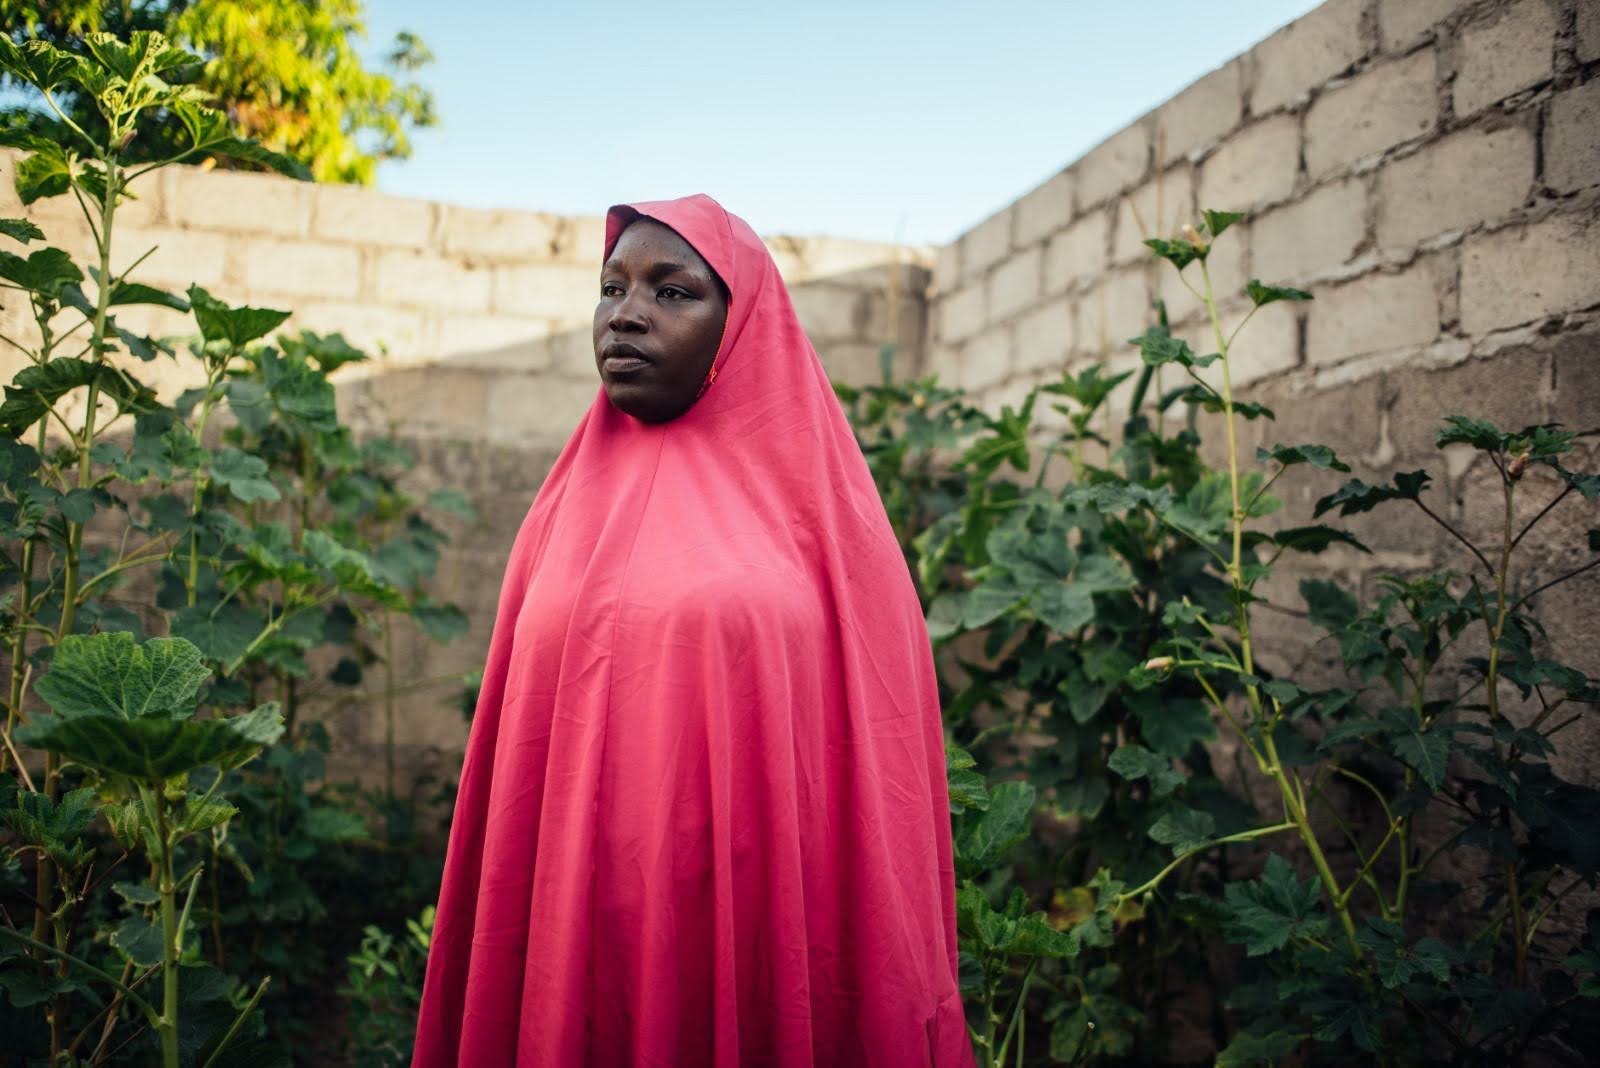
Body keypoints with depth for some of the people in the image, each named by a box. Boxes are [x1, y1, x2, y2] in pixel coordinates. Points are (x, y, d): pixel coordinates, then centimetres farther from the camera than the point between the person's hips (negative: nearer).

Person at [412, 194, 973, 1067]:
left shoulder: (816, 503, 1)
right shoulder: (569, 507, 9)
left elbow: (879, 757, -1)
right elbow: (518, 776, 9)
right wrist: (495, 993, 8)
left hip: (769, 950, -2)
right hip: (581, 951, 3)